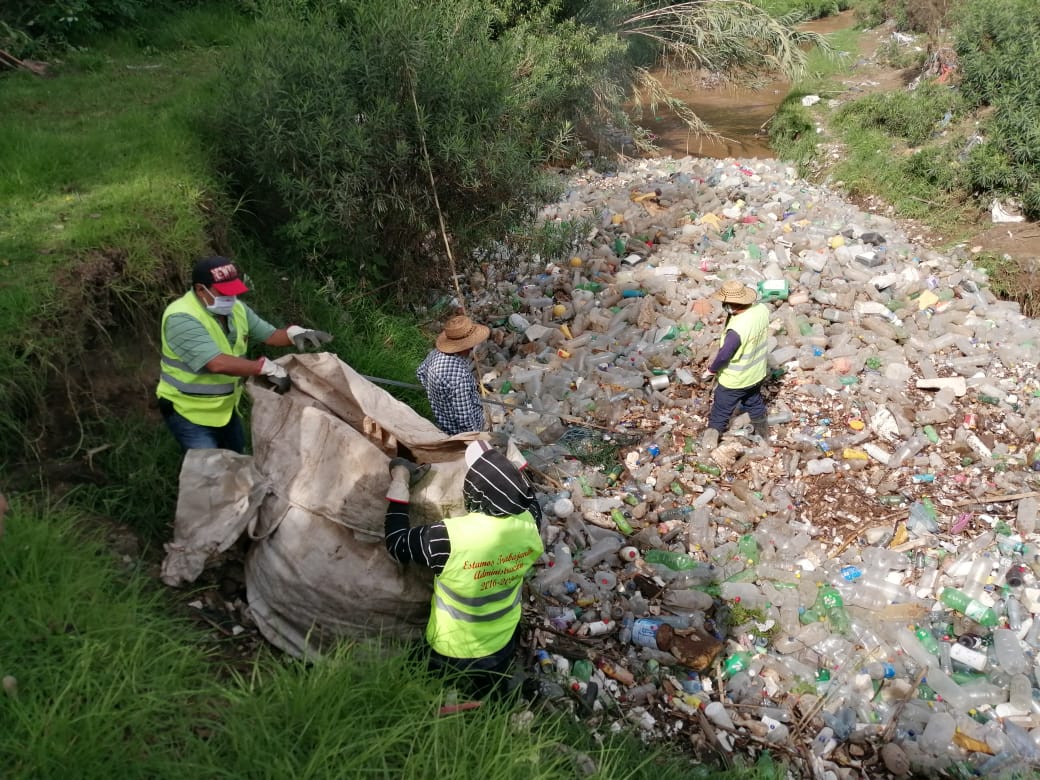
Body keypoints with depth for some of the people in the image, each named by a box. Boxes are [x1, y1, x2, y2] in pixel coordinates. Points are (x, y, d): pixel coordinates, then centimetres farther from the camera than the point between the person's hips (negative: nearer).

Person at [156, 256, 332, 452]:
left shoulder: (235, 308, -3)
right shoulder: (182, 318, -28)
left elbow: (270, 335, 2)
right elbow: (217, 364, -37)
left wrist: (295, 333, -21)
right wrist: (266, 367, -35)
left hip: (225, 407, 8)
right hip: (188, 412, -8)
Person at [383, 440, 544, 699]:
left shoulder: (451, 538, -37)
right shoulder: (529, 524, -23)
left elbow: (396, 544, -17)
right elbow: (525, 496, 4)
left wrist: (399, 484, -11)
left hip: (451, 654, -4)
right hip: (503, 647, 4)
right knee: (482, 702, 34)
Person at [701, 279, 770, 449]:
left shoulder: (736, 330, -40)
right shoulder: (762, 309, -18)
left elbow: (724, 355, -25)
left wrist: (711, 370, -8)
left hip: (735, 380, -6)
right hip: (757, 373, 7)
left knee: (721, 410, 19)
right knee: (754, 402, 32)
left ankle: (711, 440, 40)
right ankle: (763, 431, 55)